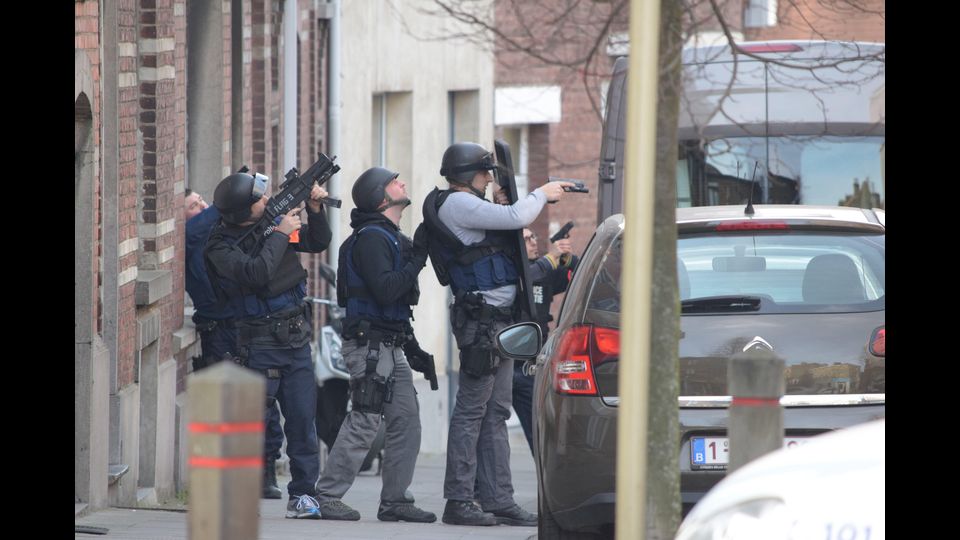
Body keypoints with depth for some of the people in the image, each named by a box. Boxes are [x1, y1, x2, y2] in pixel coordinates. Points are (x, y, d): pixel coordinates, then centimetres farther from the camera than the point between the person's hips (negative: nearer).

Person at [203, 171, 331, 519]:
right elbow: (256, 273, -27)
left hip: (296, 338, 5)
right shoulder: (221, 246, -12)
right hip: (260, 343, -5)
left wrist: (314, 210, -1)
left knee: (302, 418, 3)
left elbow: (318, 243, 16)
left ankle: (302, 494, 8)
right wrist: (280, 234, -19)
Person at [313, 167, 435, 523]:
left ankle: (395, 500, 10)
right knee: (365, 421, -11)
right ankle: (326, 497, -7)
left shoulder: (391, 237, 19)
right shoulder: (371, 238, -13)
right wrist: (416, 261, -18)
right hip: (370, 343, -10)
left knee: (406, 419, 6)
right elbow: (384, 289, -25)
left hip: (391, 346, 10)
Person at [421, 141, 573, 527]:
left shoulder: (469, 207, 21)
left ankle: (498, 501, 10)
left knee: (495, 412, 9)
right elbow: (516, 218, -17)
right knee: (472, 410, -9)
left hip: (499, 320, 10)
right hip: (481, 318, -10)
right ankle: (458, 501, -8)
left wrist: (502, 206, 12)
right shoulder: (456, 204, -10)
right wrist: (542, 194, -1)